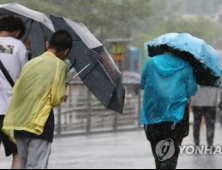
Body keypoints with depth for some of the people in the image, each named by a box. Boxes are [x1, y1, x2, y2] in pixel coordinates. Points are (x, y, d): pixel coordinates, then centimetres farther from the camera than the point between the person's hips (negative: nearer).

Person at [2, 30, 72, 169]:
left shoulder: (31, 63, 15)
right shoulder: (60, 65, -2)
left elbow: (16, 91, 12)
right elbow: (56, 100, -6)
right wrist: (63, 91, 14)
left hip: (19, 122, 6)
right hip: (39, 123, -6)